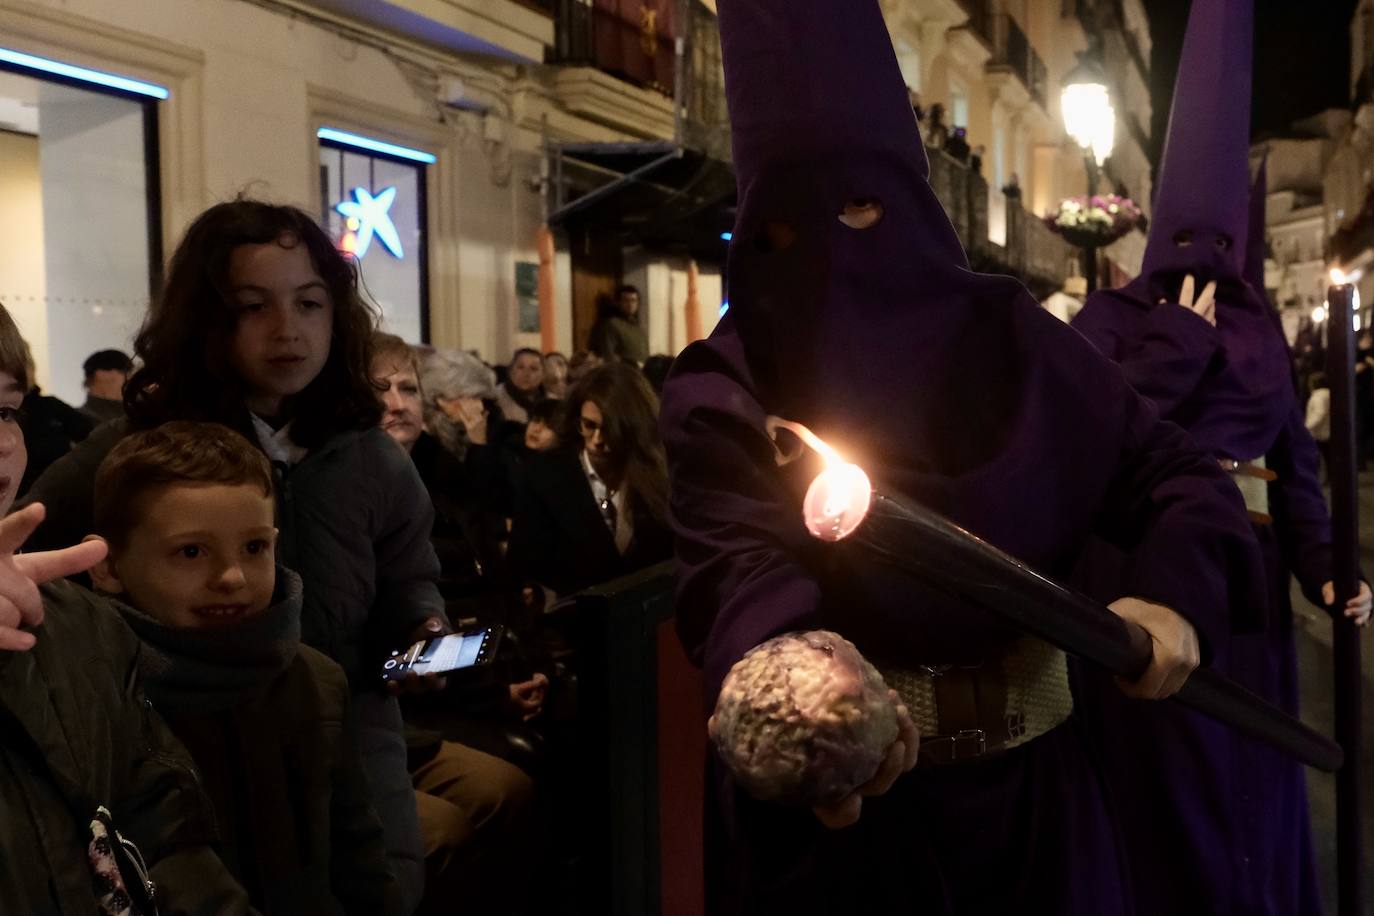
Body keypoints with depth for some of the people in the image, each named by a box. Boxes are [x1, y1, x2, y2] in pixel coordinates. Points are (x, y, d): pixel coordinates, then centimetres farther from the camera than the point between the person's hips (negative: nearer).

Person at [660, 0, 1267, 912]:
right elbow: (741, 567, -23)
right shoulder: (725, 388, -8)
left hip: (1025, 778, 3)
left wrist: (1178, 592, -20)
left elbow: (1177, 472, 1)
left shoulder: (1006, 335, -1)